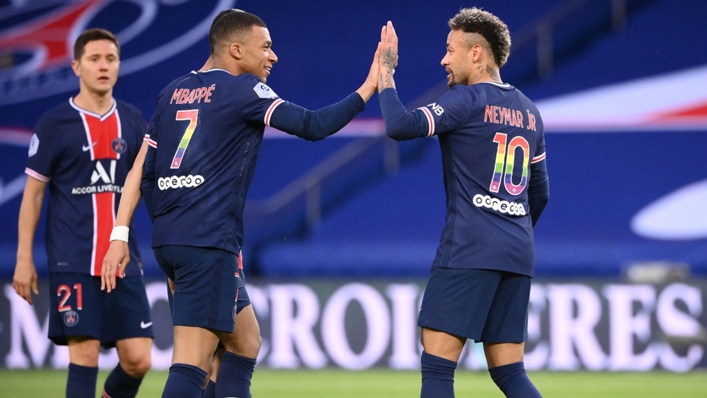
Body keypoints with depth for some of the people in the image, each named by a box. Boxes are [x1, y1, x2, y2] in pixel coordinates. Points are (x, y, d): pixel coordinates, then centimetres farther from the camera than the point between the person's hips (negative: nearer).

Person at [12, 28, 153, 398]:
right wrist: (24, 258, -3)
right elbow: (33, 193, 2)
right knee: (84, 353, -9)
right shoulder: (54, 124, -1)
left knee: (137, 360, -1)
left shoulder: (132, 121, 10)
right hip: (73, 262, -3)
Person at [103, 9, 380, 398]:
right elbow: (313, 126, -13)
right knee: (191, 365, -12)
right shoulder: (242, 90, -5)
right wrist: (369, 87, -6)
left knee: (244, 340, 21)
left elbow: (146, 175, 16)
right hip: (210, 244, -8)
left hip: (168, 239, 8)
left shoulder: (173, 91, 16)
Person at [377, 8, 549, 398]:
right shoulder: (528, 110, 16)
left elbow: (400, 126, -18)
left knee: (436, 366, -6)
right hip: (517, 256, 7)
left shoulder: (468, 99, -6)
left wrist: (385, 70, -6)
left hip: (468, 251, -7)